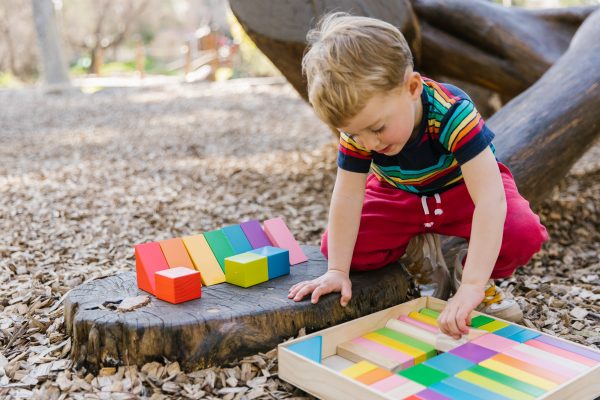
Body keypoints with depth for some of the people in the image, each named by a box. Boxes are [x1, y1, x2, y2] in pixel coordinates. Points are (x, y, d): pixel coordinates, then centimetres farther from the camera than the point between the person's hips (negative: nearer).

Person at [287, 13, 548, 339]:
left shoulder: (452, 113, -39)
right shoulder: (358, 124, -27)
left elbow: (490, 200, -45)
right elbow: (347, 196, -22)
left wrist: (473, 286, -51)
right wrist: (337, 270, -24)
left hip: (461, 187, -3)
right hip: (398, 195, 3)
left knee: (523, 233, -31)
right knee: (334, 246, -15)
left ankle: (470, 274, 0)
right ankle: (414, 249, 9)